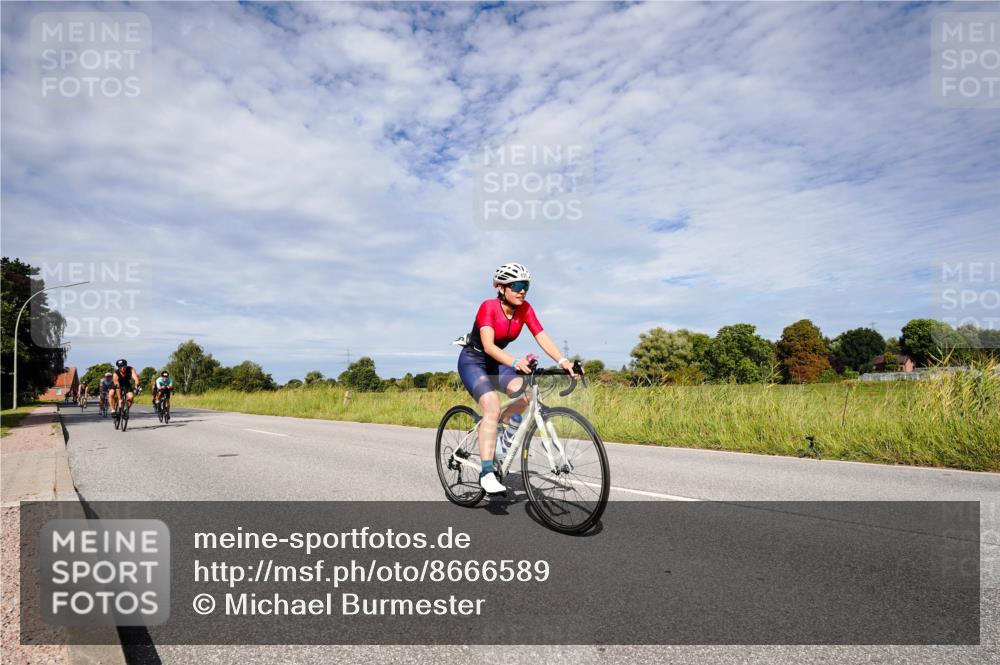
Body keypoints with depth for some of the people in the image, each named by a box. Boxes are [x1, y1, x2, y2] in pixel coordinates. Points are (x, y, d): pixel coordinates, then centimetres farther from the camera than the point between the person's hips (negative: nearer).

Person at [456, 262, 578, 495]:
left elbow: (543, 338, -19)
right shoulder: (488, 307, -25)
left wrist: (563, 361, -36)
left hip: (496, 362, 6)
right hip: (472, 361, -6)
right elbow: (488, 346, -38)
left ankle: (497, 426, 5)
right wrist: (514, 362, -55)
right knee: (492, 407, -27)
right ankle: (487, 473, -23)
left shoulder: (525, 309, -9)